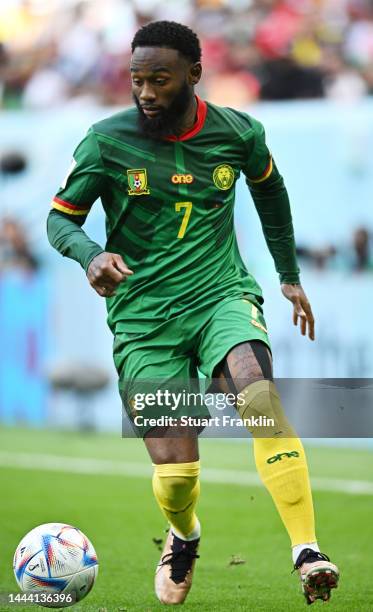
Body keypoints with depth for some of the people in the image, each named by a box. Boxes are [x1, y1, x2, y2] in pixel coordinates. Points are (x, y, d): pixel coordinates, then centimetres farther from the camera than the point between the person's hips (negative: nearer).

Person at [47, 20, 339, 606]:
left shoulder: (239, 133, 0)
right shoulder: (107, 141, -6)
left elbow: (269, 188, 21)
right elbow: (60, 217, 2)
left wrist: (290, 275, 26)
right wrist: (90, 254, -20)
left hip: (222, 296, 0)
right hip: (144, 320, 0)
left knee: (257, 386, -33)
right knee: (175, 473, -9)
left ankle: (307, 552, -36)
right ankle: (184, 538, 31)